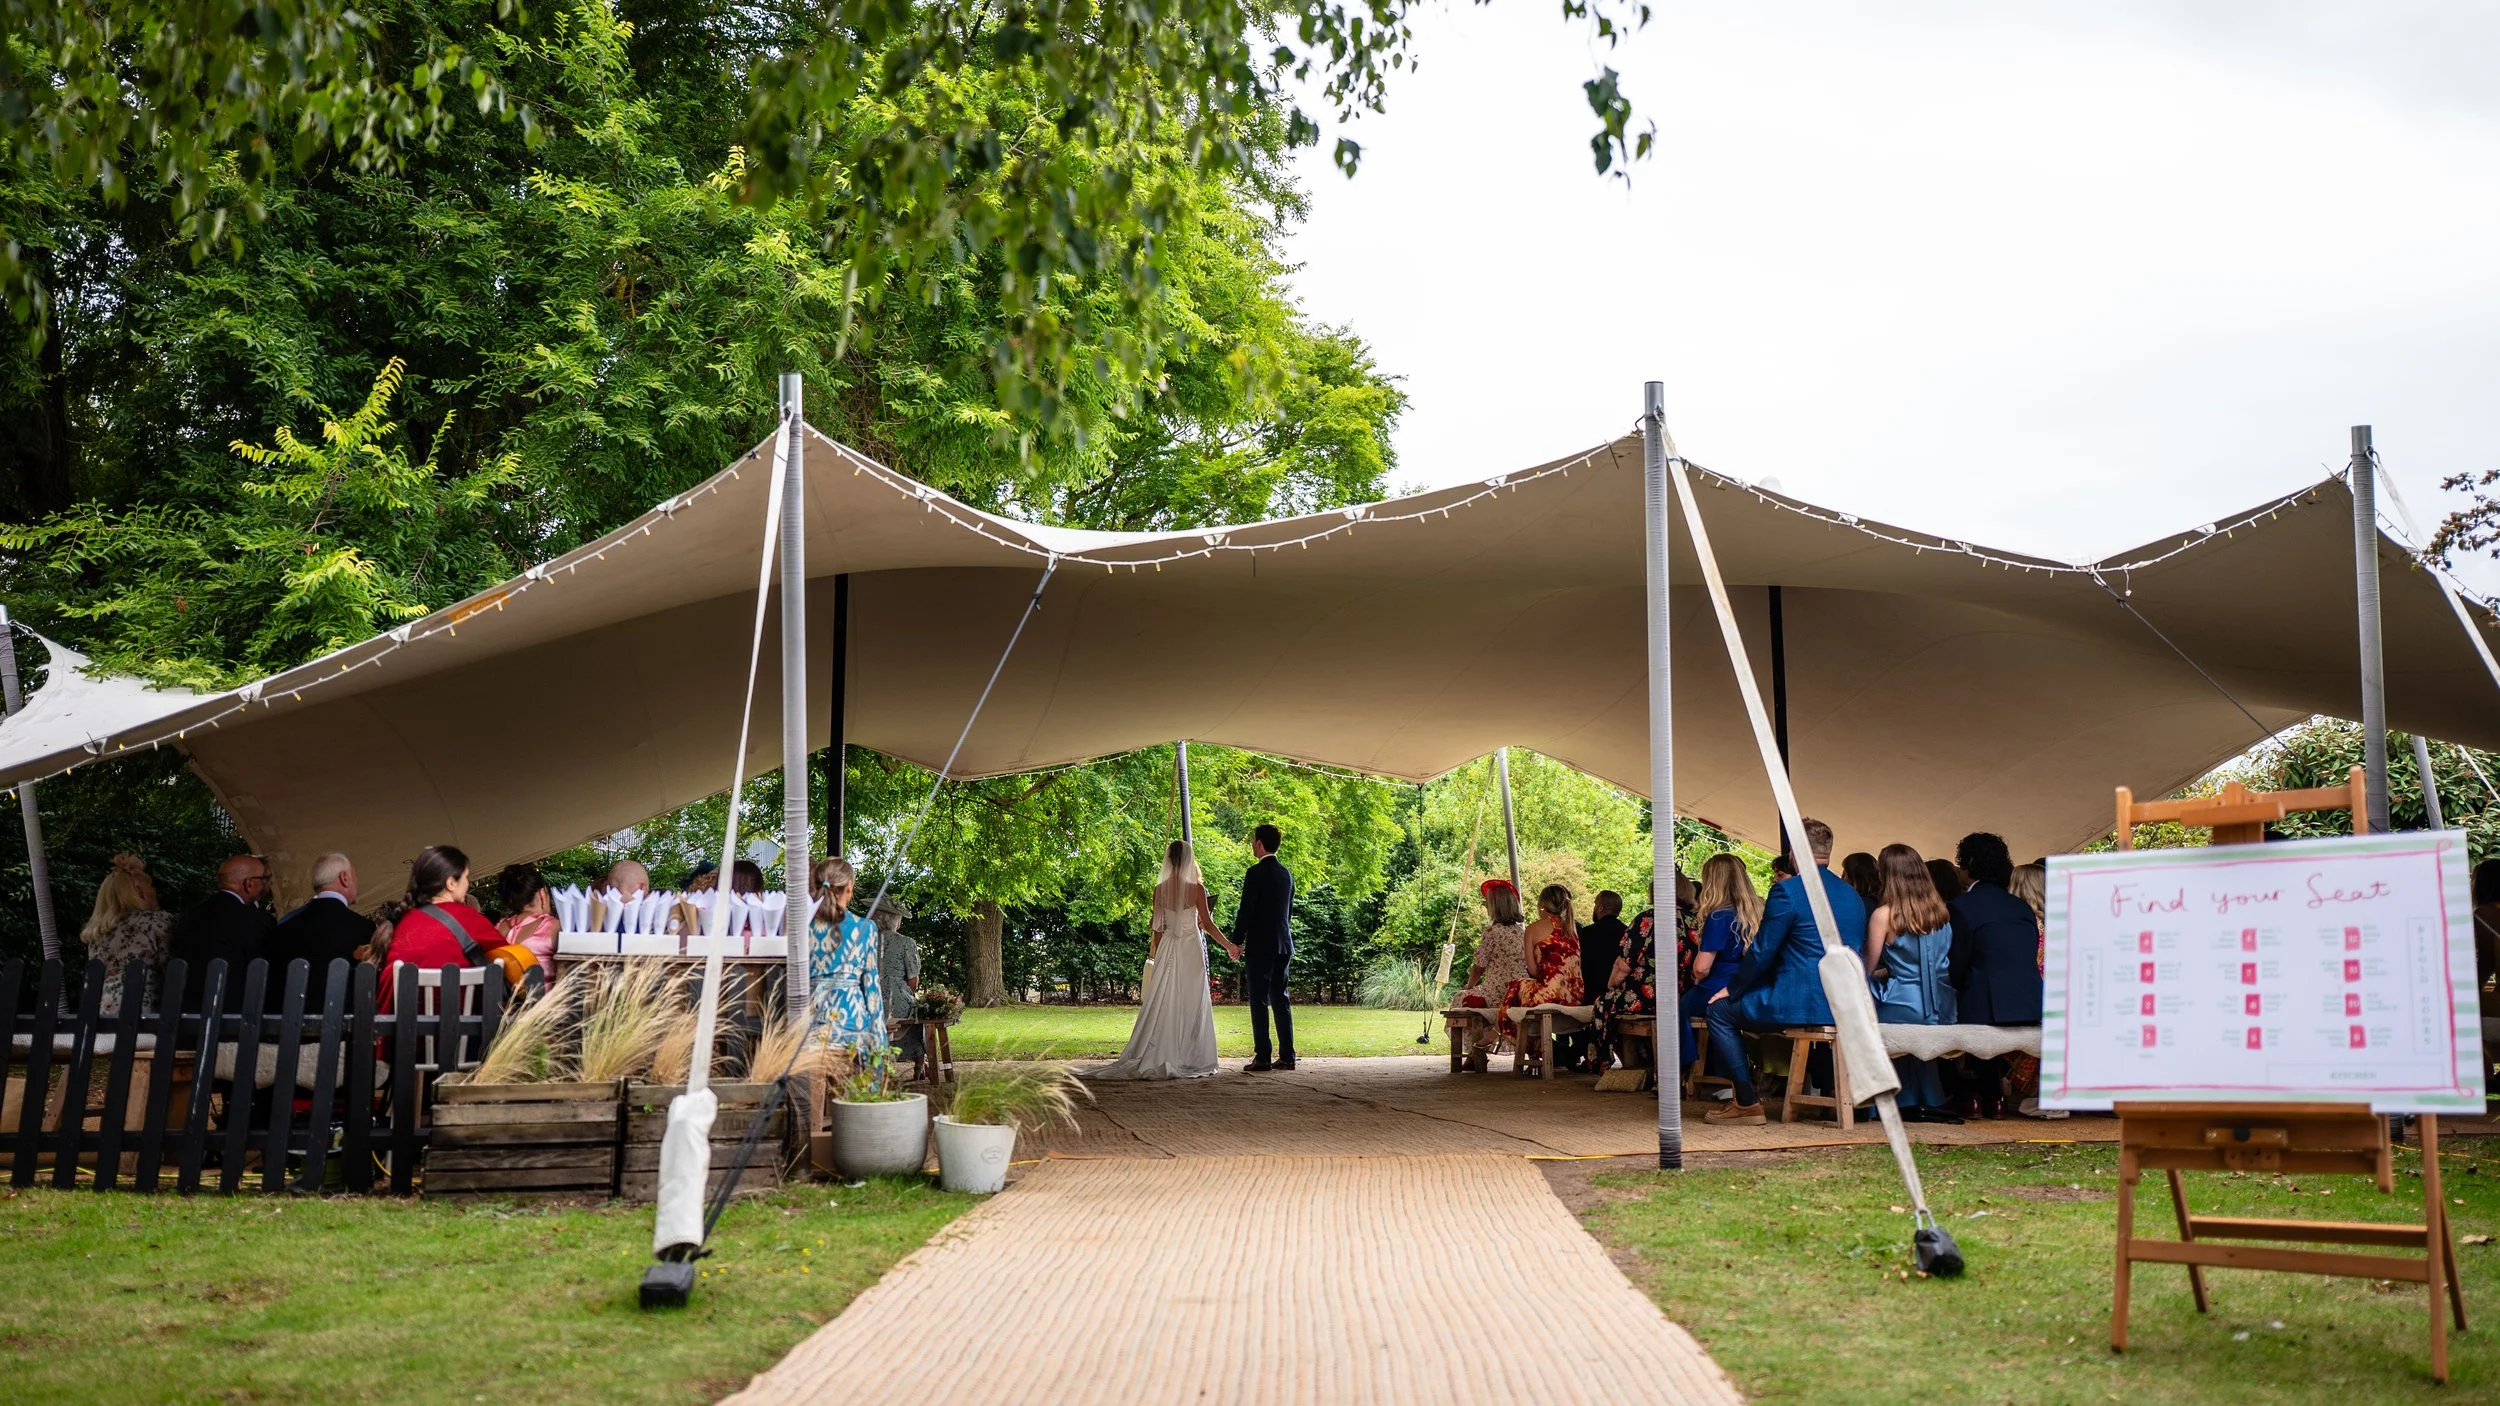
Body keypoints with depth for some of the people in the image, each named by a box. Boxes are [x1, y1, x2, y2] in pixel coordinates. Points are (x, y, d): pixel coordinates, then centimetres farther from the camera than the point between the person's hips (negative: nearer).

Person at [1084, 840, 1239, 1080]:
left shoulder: (1160, 889, 0)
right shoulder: (1196, 888, -8)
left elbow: (1158, 926, 4)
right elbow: (1207, 924, -6)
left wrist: (1155, 952, 16)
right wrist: (1230, 946, 4)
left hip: (1167, 949, 3)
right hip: (1191, 948, -3)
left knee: (1163, 1002, 6)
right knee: (1190, 1003, 3)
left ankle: (1156, 1057, 3)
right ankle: (1188, 1058, 4)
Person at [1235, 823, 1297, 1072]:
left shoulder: (1256, 873, -11)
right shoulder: (1286, 873, 11)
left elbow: (1246, 910, -13)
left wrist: (1237, 941, -7)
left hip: (1259, 945, -7)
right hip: (1283, 945, 7)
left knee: (1259, 1001, -4)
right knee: (1281, 999, 10)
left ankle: (1262, 1058, -6)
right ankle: (1286, 1056, 10)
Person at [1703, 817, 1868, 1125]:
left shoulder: (1787, 891, -11)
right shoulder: (1853, 895, 13)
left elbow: (1762, 951, -9)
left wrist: (1732, 990, 6)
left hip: (1803, 1004, -9)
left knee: (1720, 1010, 7)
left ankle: (1747, 1102, 4)